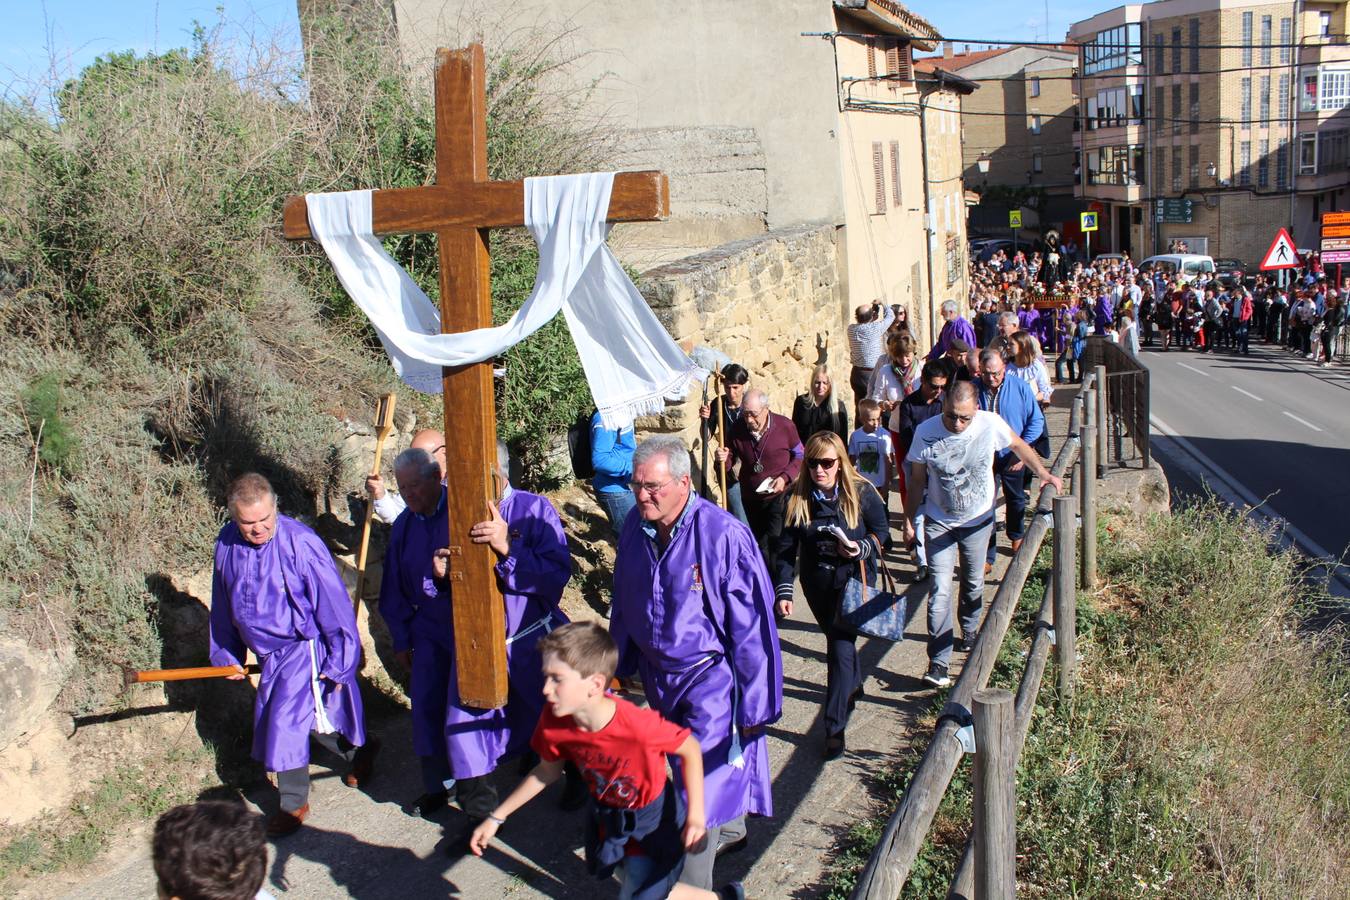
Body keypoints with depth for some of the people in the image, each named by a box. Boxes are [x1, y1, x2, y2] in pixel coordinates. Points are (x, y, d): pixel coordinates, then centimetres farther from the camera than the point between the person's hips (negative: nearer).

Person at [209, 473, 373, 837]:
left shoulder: (299, 542, -24)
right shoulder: (227, 544, -4)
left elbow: (334, 602, -19)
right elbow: (223, 604, 12)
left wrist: (340, 660, -16)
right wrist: (226, 654, 18)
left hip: (305, 648, -7)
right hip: (271, 653, 7)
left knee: (286, 722, -6)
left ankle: (294, 804, 19)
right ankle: (358, 753, 39)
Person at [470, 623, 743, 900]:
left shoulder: (638, 725, -39)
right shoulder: (553, 722, -23)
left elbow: (691, 749, -21)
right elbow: (548, 772, -3)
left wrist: (696, 814, -26)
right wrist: (496, 818, -1)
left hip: (652, 817, -5)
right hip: (605, 814, 5)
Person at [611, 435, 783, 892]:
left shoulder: (723, 535, -25)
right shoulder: (635, 529, -7)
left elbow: (751, 627, -20)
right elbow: (623, 602, 9)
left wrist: (753, 704, -16)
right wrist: (618, 665, 14)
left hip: (709, 676, -7)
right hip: (657, 674, 7)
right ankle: (729, 829, 51)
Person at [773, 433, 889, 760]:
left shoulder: (861, 493, -14)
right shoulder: (797, 498, -9)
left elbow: (882, 531, -2)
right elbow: (786, 547, -6)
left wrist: (861, 548, -23)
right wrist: (783, 590, -12)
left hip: (854, 580, -3)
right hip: (817, 584, 4)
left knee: (841, 648, -10)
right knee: (836, 640, 21)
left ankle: (835, 729, -4)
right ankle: (854, 686, 52)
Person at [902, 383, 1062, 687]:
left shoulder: (990, 424, -18)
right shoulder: (926, 432, -19)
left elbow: (1018, 445, 4)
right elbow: (917, 480, -7)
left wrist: (1043, 474, 4)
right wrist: (909, 519, -3)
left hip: (978, 521, 2)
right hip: (939, 523, -2)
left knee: (973, 584, 19)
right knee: (939, 591, -10)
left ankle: (969, 635, 44)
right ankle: (938, 661, -8)